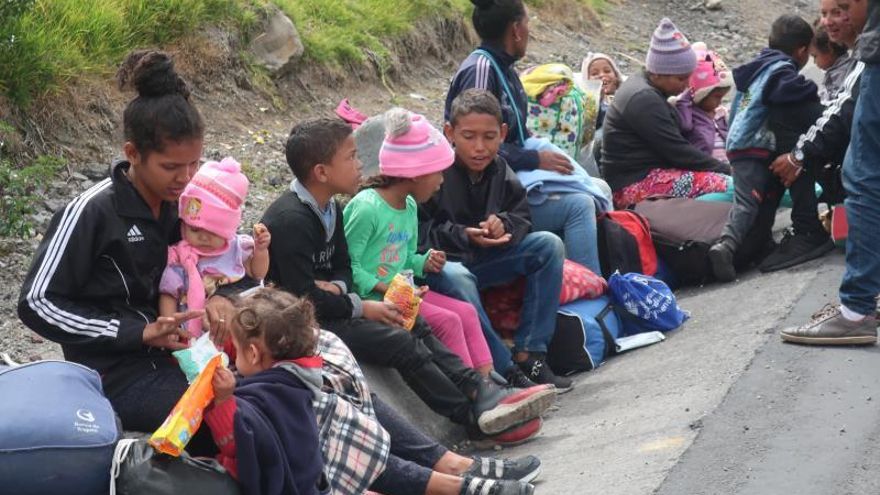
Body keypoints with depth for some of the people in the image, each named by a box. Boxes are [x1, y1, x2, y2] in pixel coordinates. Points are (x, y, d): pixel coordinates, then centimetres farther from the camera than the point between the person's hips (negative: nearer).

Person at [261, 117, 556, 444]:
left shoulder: (330, 208, 10)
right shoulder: (290, 220, -22)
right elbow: (304, 296, -24)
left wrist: (336, 287, -9)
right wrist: (362, 308, -15)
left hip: (327, 305, 10)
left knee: (416, 327, 0)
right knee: (399, 341, -19)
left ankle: (481, 391, -8)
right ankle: (476, 417, -14)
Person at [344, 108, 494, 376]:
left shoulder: (409, 206, 11)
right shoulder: (366, 208, -20)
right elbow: (349, 264, -21)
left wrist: (424, 263, 1)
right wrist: (384, 288, -25)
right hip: (373, 297, -10)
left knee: (467, 312, -1)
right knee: (447, 321, -18)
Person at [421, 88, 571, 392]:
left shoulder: (500, 173, 3)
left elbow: (522, 216, 6)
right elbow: (419, 233, -18)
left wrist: (504, 225, -18)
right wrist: (464, 236, -29)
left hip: (484, 259, 6)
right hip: (441, 263, -6)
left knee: (549, 245, -10)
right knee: (455, 277, -41)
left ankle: (529, 353, -16)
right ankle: (505, 371, -36)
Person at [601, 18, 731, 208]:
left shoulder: (644, 88, 14)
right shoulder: (644, 99, -16)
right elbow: (678, 151, -18)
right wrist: (726, 170, -10)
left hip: (644, 176, 10)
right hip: (635, 184, -10)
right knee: (728, 187, -22)